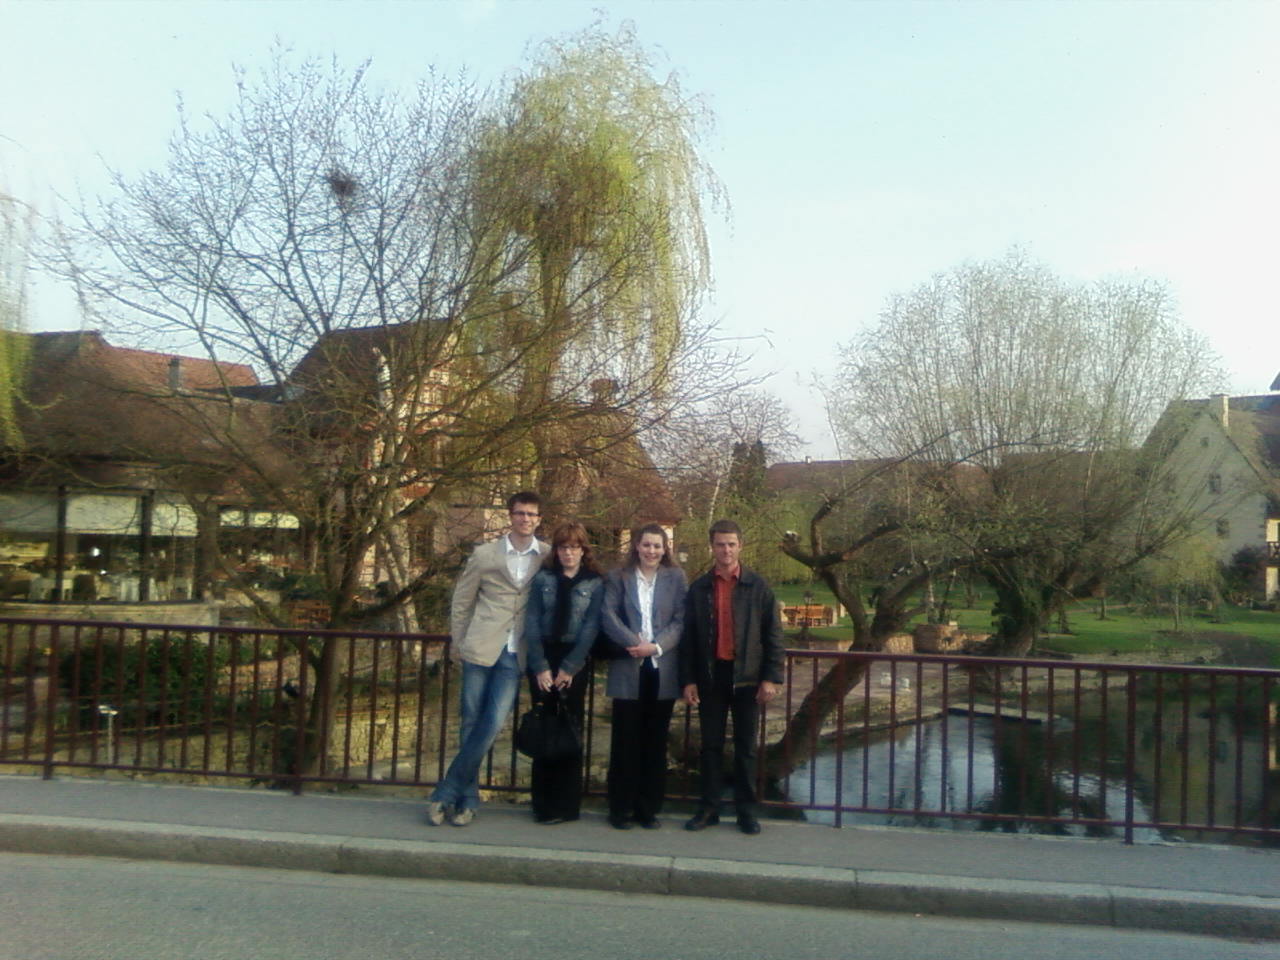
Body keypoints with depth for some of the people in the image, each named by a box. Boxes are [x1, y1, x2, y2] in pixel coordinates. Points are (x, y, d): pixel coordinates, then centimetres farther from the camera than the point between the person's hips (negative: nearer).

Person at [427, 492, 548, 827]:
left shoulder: (549, 557, 3)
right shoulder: (485, 554, 3)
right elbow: (461, 601, 10)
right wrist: (457, 643, 10)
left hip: (515, 656, 0)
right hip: (481, 648, 0)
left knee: (492, 725, -7)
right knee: (471, 723, 5)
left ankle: (446, 795, 5)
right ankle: (468, 799, 19)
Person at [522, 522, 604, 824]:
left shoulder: (594, 584, 2)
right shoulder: (542, 578, 5)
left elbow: (590, 629, -4)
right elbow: (532, 623, -1)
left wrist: (568, 668, -11)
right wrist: (540, 667, -9)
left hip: (574, 663, -1)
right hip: (542, 661, 1)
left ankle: (565, 805, 7)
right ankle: (543, 803, 9)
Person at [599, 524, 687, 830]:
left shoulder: (676, 577, 7)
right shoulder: (618, 577, 7)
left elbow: (680, 620, 0)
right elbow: (608, 615, -4)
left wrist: (656, 646, -14)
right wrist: (634, 643, -16)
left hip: (663, 669, 1)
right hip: (628, 669, -1)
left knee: (655, 742, 6)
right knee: (625, 741, 2)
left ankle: (649, 808, 15)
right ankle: (621, 808, 12)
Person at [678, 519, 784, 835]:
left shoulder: (758, 587, 1)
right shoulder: (699, 588, 5)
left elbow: (773, 634, -1)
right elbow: (688, 637, 5)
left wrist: (771, 677, -7)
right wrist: (688, 680, -1)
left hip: (747, 677, -1)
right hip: (710, 676, 1)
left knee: (746, 747, 7)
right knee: (711, 745, 8)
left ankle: (746, 810, 17)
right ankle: (709, 807, 17)